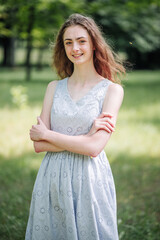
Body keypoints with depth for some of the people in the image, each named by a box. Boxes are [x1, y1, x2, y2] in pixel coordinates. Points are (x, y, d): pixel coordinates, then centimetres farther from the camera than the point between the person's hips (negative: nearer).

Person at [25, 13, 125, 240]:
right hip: (52, 178, 3)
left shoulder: (112, 90, -4)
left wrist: (46, 134, -6)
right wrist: (86, 136, -12)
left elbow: (94, 148, -15)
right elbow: (38, 145, -2)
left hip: (90, 179, -3)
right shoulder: (54, 87, 7)